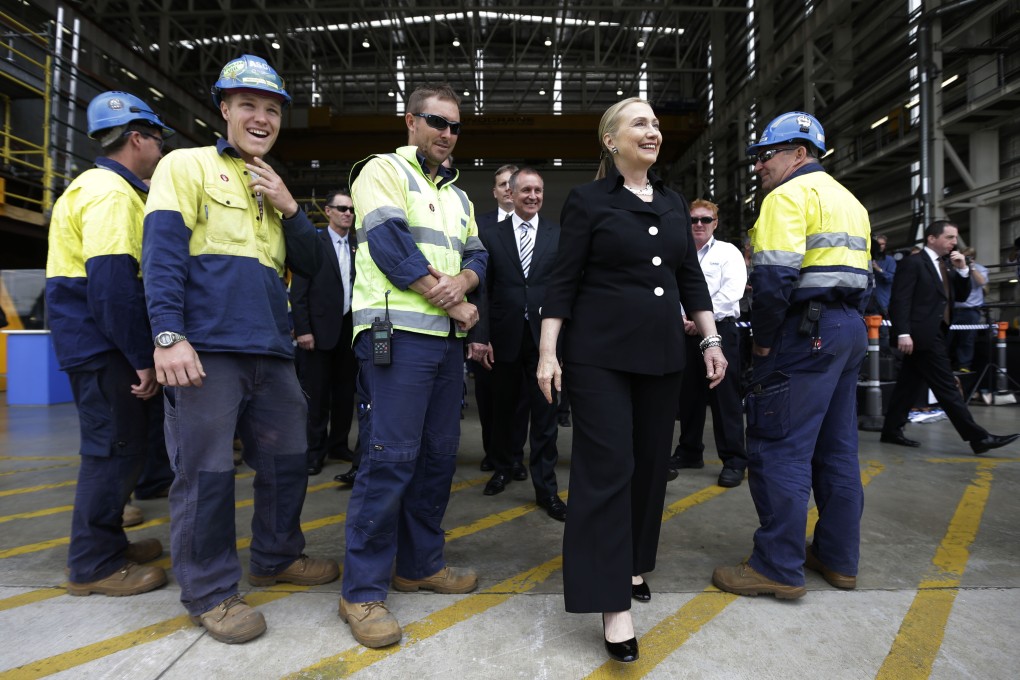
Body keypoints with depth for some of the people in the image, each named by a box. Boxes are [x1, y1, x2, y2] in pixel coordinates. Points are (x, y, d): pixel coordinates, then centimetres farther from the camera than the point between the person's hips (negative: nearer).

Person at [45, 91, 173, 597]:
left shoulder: (110, 188, 18)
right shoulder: (111, 193, -14)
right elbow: (112, 282, -25)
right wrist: (143, 359, -22)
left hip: (101, 343, 10)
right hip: (103, 345, -10)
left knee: (120, 446, 17)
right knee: (116, 448, -3)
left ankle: (107, 542, 31)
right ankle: (94, 564, 10)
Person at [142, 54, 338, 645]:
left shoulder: (276, 190, 22)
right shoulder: (187, 166, 4)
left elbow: (310, 265, 15)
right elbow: (162, 254, -8)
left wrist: (289, 208, 0)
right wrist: (169, 336, -19)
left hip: (271, 350, 7)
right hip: (207, 348, -6)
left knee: (288, 459, 13)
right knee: (207, 472, 0)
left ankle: (277, 557, 32)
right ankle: (210, 591, 16)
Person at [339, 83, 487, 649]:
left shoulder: (457, 194, 24)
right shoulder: (383, 170, 2)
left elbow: (475, 254, 15)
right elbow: (391, 243, -12)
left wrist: (461, 281, -10)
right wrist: (451, 304, -11)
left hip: (448, 337, 8)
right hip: (398, 333, -7)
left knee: (439, 453, 10)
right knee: (391, 456, -10)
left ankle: (420, 564, 24)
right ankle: (363, 590, 2)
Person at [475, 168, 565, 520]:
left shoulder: (559, 235, 4)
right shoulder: (490, 234, 4)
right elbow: (483, 289, 1)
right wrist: (482, 335, -4)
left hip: (545, 337, -1)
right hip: (505, 337, 1)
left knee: (544, 413, 2)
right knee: (503, 409, 15)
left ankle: (546, 487, 13)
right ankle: (502, 468, 37)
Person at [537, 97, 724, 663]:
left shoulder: (673, 202, 13)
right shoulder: (587, 199, -3)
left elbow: (691, 277, 15)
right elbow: (564, 280, -6)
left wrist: (711, 341, 9)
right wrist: (548, 352, -12)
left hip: (662, 353, 6)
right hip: (600, 355, -6)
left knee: (651, 463, 11)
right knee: (607, 467, -5)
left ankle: (633, 563, 31)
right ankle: (613, 600, 3)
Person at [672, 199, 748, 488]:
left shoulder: (728, 252, 4)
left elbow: (731, 291, -9)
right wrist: (681, 319, -11)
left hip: (719, 330, -4)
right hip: (686, 331, 4)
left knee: (724, 396, -5)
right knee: (688, 395, 10)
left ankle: (734, 460, 2)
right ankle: (689, 452, 23)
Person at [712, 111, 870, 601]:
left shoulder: (789, 195, -8)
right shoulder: (847, 200, 22)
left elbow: (774, 276, -20)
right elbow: (858, 273, 20)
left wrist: (762, 339, -11)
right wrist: (845, 322, 18)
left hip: (806, 331, -10)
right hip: (849, 330, 10)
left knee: (779, 449, -5)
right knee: (836, 449, 13)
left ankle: (778, 567, 0)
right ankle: (838, 557, 23)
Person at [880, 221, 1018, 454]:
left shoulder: (946, 265, 19)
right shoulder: (913, 263, -8)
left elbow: (961, 296, 18)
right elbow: (900, 300, -15)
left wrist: (962, 269, 3)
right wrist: (903, 333, -23)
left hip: (935, 334, 9)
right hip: (922, 335, -9)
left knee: (909, 384, 10)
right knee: (947, 388, -6)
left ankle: (891, 430, 15)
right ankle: (978, 437, -3)